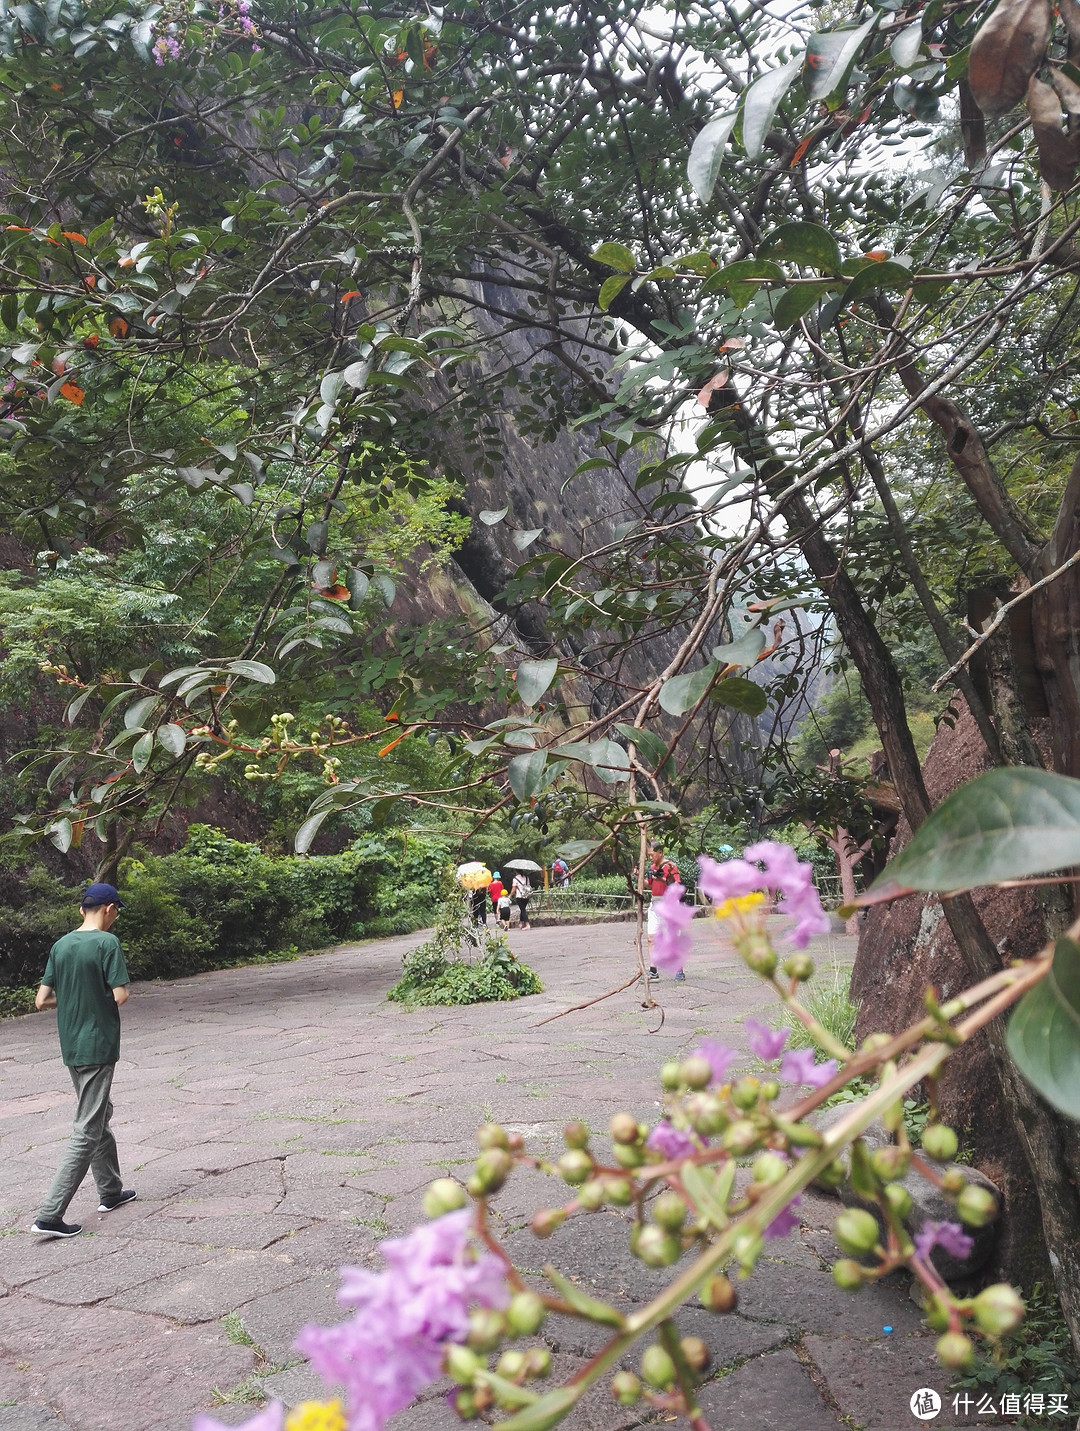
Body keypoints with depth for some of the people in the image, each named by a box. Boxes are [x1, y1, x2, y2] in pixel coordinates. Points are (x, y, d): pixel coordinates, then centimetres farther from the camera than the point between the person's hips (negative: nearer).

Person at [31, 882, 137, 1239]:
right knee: (87, 1131, -2)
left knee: (100, 1115, 21)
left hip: (71, 1046, 8)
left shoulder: (60, 946, 5)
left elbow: (42, 1000, 5)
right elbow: (120, 996, -19)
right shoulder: (107, 943, -15)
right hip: (99, 1046, -8)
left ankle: (110, 1190, 33)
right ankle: (49, 1215, -3)